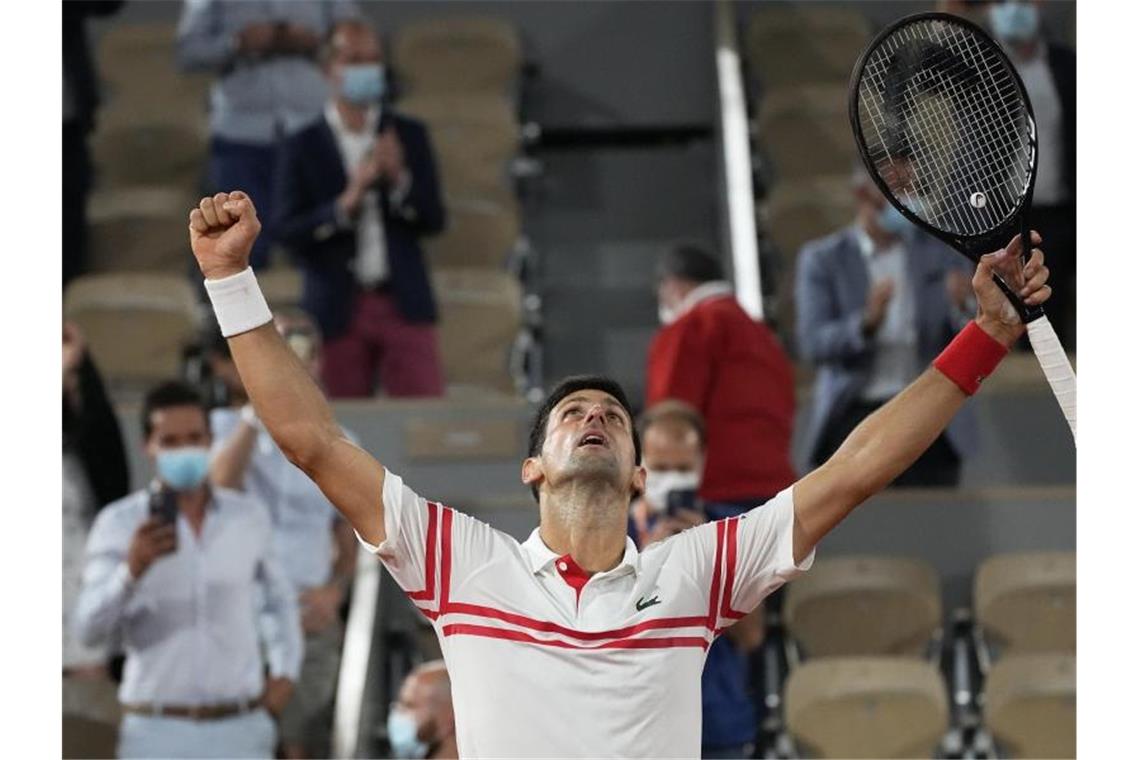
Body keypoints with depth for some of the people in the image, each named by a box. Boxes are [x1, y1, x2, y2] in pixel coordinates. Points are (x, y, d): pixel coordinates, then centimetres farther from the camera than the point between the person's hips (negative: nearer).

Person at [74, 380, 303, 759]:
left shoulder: (250, 517, 8)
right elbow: (89, 629, -11)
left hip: (240, 729, 2)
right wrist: (132, 570, -27)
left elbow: (280, 598, 24)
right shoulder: (118, 524, -2)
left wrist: (285, 671, 11)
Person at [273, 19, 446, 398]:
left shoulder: (409, 136, 8)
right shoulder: (304, 147, 2)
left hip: (404, 305, 1)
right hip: (337, 310, -1)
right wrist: (346, 203, -19)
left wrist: (400, 179, -13)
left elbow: (434, 220, 5)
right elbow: (287, 231, -5)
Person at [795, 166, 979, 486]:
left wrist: (960, 309, -17)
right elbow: (813, 344, -6)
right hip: (856, 418, -1)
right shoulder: (822, 259, 6)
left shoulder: (943, 250, 10)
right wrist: (867, 322, -24)